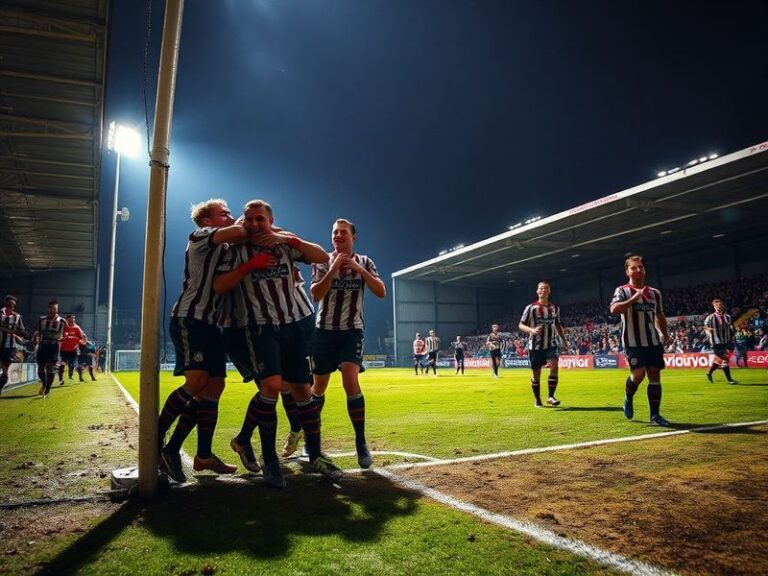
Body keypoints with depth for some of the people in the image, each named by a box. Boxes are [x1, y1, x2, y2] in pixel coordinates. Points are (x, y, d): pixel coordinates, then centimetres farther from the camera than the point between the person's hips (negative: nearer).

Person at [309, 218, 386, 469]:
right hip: (324, 331, 1)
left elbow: (381, 292, -9)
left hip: (351, 331, -1)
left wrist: (359, 270, -19)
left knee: (350, 382, -20)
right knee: (318, 387, 9)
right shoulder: (322, 262, 1)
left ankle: (361, 443, -9)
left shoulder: (364, 263, 3)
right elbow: (315, 295, -13)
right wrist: (333, 269, -21)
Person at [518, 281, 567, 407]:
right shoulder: (531, 308, -7)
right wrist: (532, 330, -23)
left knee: (554, 367, -20)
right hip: (535, 345, -2)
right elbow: (521, 325, -5)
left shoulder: (555, 308, 6)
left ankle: (550, 396, -8)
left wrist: (563, 338, 14)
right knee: (536, 373, 4)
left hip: (551, 344, 2)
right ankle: (537, 399, 23)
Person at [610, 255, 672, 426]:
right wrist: (633, 298, -28)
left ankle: (655, 415, 9)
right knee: (638, 374, -14)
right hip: (633, 342, -5)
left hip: (653, 341, 5)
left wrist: (665, 334, 16)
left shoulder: (655, 293, 13)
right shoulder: (622, 291, -4)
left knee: (655, 375, 2)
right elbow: (614, 309, -23)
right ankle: (628, 398, 17)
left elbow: (660, 316, 25)